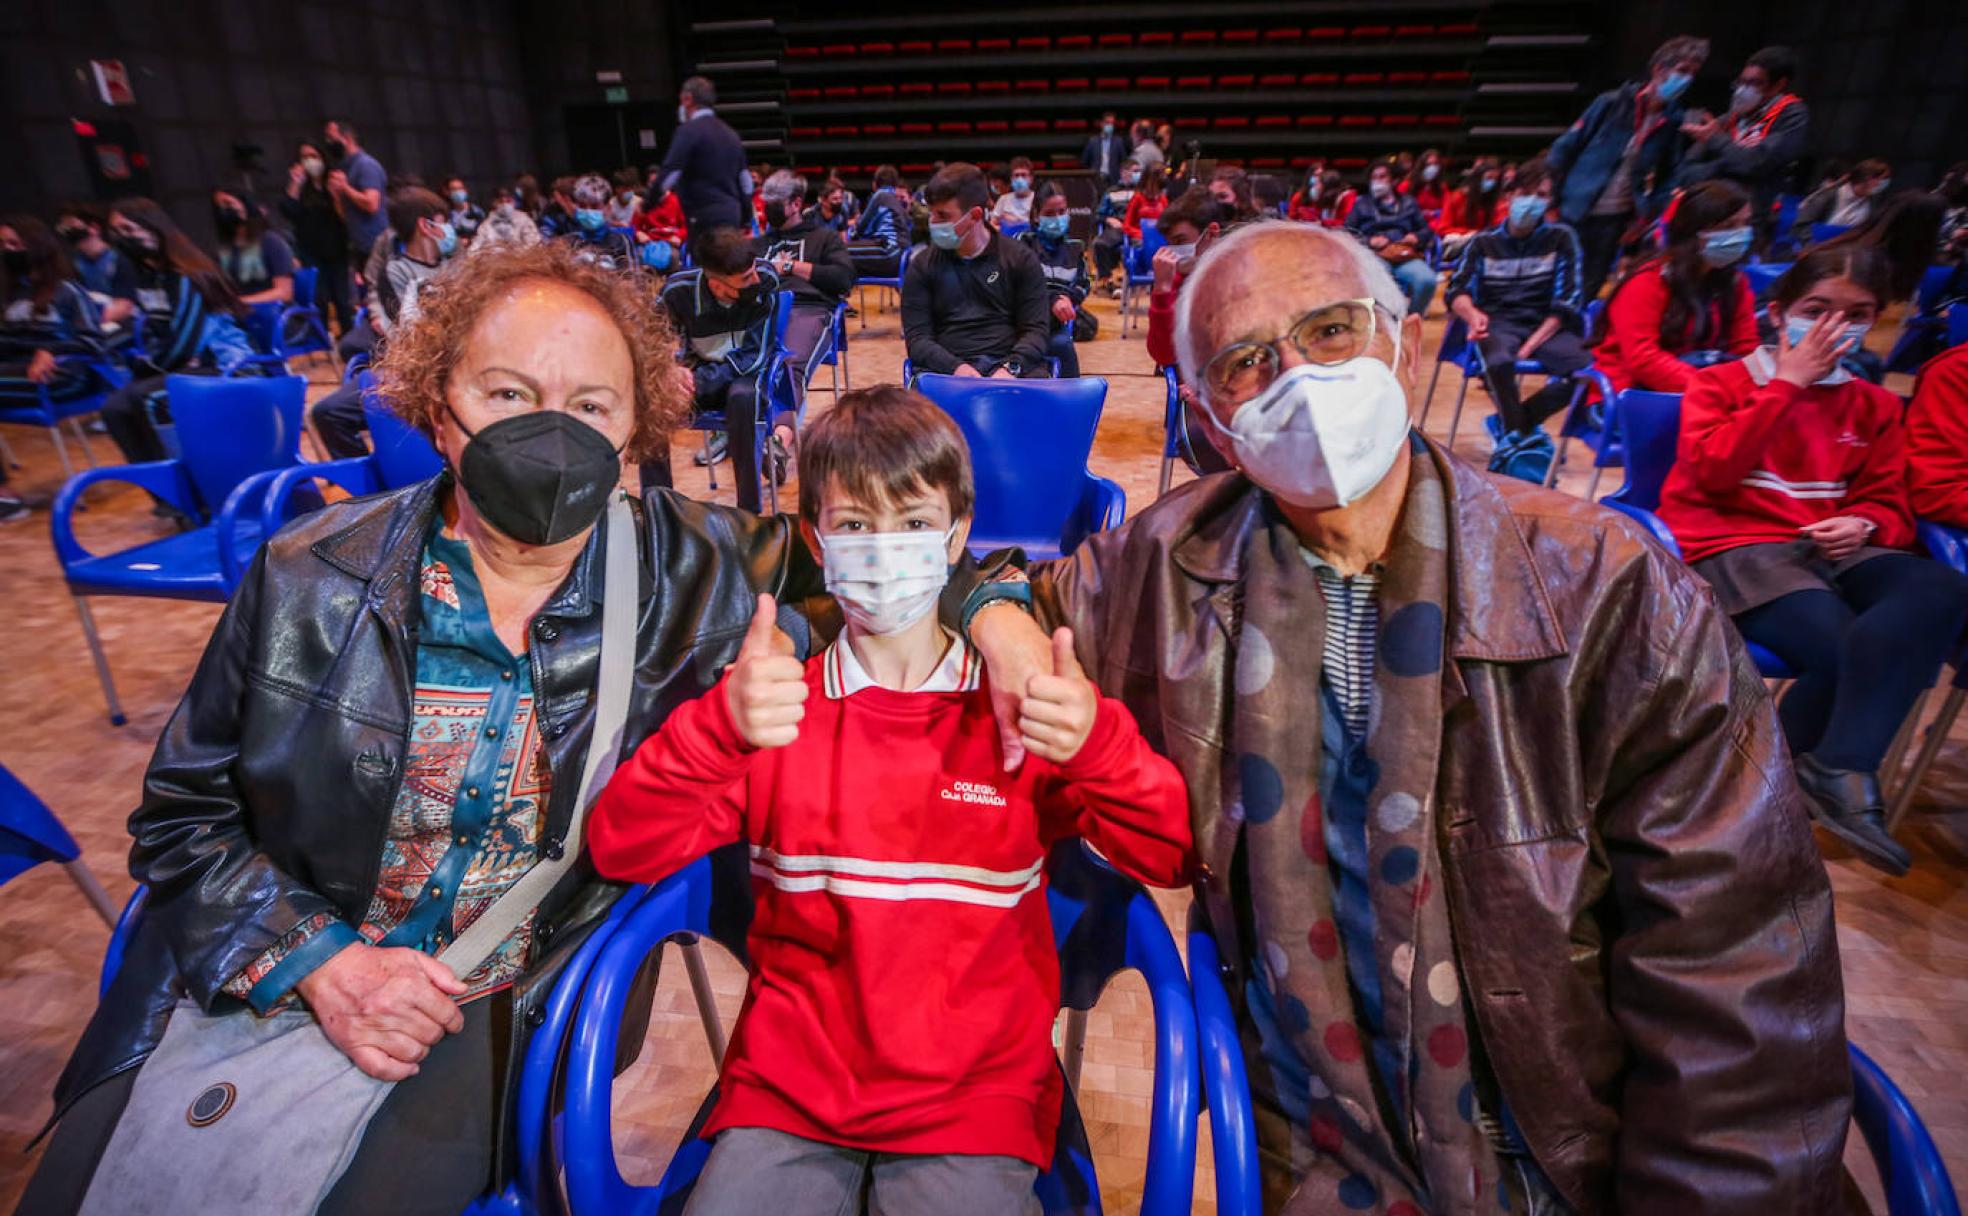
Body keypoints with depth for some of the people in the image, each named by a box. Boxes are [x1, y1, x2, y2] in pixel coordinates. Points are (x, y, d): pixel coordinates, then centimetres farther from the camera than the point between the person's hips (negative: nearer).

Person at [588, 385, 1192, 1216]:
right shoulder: (775, 706, 1)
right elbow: (621, 853, -6)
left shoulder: (1025, 709, -2)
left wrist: (1099, 744, -24)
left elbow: (1170, 859, -5)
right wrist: (719, 727, -24)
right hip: (787, 1087, 1)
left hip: (974, 1095, 0)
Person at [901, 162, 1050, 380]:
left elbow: (1037, 329, 3)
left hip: (1011, 364, 0)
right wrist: (955, 367, -16)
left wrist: (1009, 368, -18)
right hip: (945, 368, 0)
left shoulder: (1020, 260, 9)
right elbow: (916, 337, 4)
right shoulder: (922, 266, 11)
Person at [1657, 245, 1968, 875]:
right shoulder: (1718, 383, 8)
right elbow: (1711, 471, -10)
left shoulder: (1875, 405, 21)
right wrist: (1788, 383, -7)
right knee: (1844, 645, -31)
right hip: (1732, 542, -4)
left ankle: (1838, 769, -33)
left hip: (1829, 547, 5)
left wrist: (1863, 526, -8)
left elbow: (1890, 507, 18)